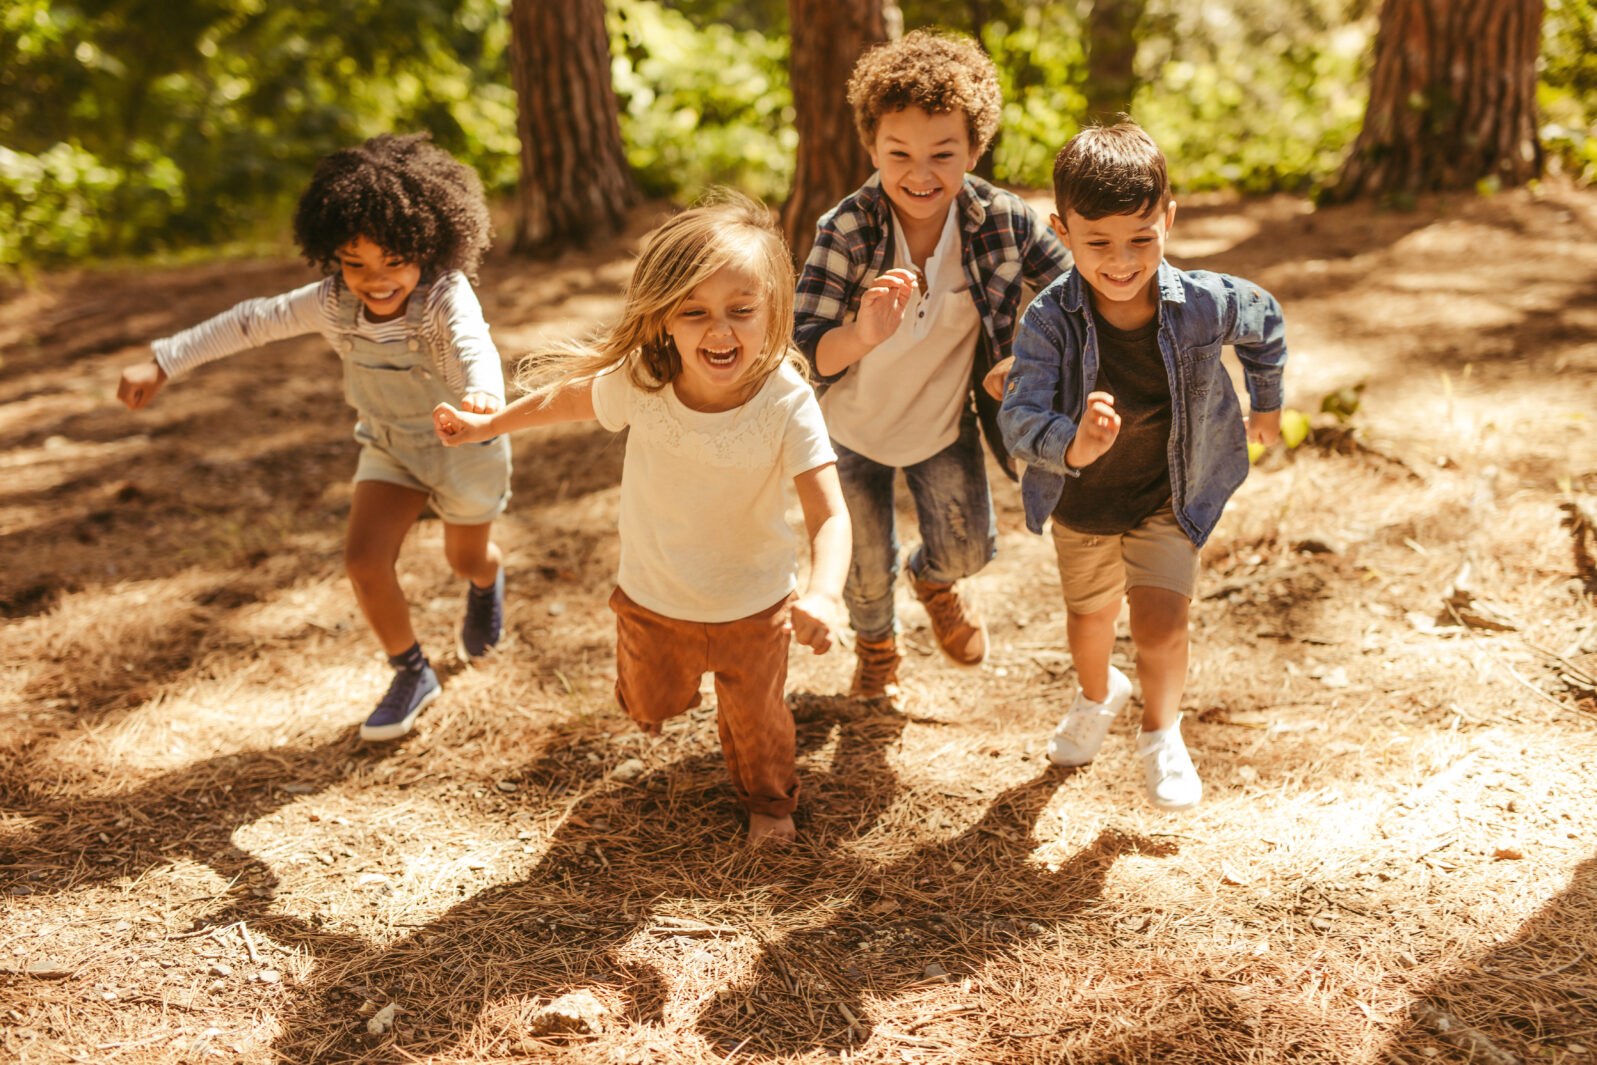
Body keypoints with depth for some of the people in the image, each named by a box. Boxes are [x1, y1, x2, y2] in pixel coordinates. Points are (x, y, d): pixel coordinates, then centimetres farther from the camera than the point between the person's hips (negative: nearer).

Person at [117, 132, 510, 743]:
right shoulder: (333, 303, -20)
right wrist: (161, 366, -9)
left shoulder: (447, 296, -34)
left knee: (467, 559, 19)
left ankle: (487, 581, 61)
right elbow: (253, 322, -9)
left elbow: (474, 347, -55)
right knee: (364, 560, -13)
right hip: (390, 444, 3)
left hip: (464, 444, -3)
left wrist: (480, 396, -79)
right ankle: (412, 675, 11)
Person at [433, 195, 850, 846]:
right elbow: (570, 399, -2)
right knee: (649, 705, 29)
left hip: (752, 607, -2)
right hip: (652, 598, 3)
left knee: (755, 717, 21)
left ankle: (767, 798, 54)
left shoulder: (786, 402, -33)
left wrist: (824, 594, -55)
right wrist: (487, 424, 7)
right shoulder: (638, 383, -25)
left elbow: (829, 515, -37)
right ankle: (663, 696, 67)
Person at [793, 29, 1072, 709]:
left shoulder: (1001, 221, -22)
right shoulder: (846, 231, -27)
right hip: (853, 428, -1)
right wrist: (863, 335, -50)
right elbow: (804, 351, -29)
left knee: (968, 549, -1)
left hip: (944, 427, 1)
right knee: (867, 568, 13)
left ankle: (935, 579, 40)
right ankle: (874, 644, 51)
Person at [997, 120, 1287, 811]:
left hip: (1169, 500, -1)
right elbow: (1019, 418, -35)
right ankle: (1098, 695, 58)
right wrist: (1072, 447, -56)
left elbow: (1266, 323, 1)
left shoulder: (1205, 305, -23)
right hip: (1080, 501, 1)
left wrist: (1266, 403, 14)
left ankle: (1161, 734, 21)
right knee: (1089, 617, 22)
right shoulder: (1049, 320, -28)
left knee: (1159, 624, -12)